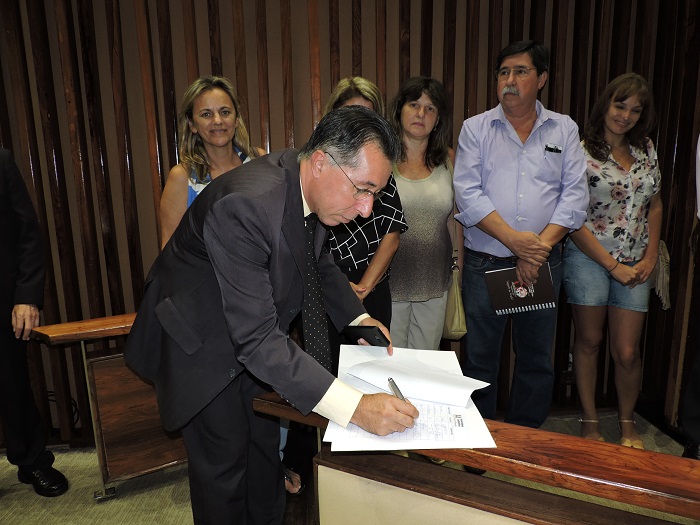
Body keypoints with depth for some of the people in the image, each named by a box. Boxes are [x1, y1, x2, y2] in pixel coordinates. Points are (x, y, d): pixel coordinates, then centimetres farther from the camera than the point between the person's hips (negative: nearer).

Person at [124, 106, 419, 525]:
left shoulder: (311, 188, -13)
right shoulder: (244, 206, -38)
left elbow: (320, 262, 8)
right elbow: (257, 339, -39)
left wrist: (357, 317, -3)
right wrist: (354, 407, -44)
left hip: (255, 335, 7)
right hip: (201, 344, -7)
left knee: (265, 446, 19)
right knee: (224, 462, 6)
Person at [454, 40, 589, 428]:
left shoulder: (564, 130, 8)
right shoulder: (475, 128, 2)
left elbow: (575, 194, -1)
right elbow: (468, 194, -9)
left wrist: (541, 245, -14)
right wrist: (514, 240, -17)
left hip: (544, 265, 2)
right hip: (484, 264, -1)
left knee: (536, 360, 13)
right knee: (480, 359, 8)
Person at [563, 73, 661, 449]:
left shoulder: (645, 149, 11)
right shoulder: (582, 152, -7)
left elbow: (655, 205, 17)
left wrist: (651, 256, 6)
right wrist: (613, 265, -11)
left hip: (634, 265, 4)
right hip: (589, 259, -4)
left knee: (627, 351, 3)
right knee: (589, 342, 7)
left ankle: (627, 424, 27)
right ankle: (590, 421, 24)